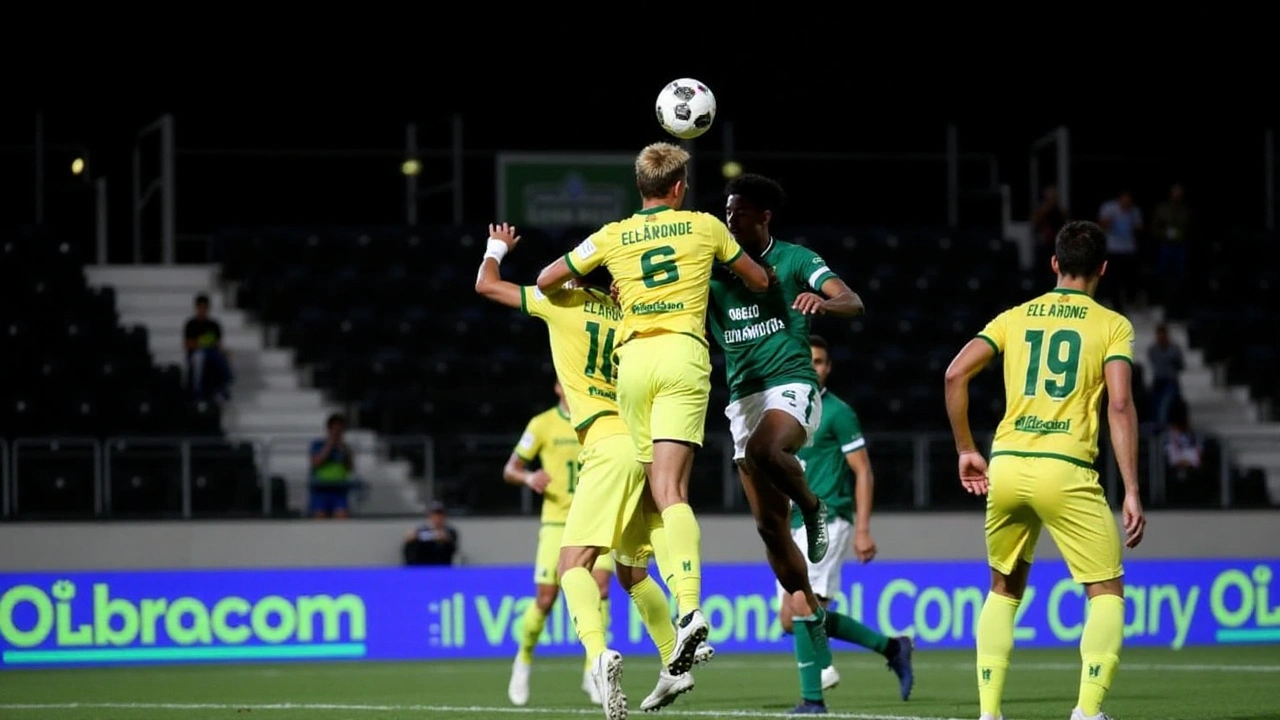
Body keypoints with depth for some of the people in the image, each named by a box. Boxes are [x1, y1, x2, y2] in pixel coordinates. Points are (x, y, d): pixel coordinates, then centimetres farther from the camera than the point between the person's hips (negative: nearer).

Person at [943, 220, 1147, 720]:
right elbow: (1119, 405, -7)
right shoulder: (1113, 326, 5)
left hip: (1005, 467, 4)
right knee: (1107, 593, 6)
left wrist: (966, 449, 13)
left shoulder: (1015, 318, 14)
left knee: (1004, 591, 21)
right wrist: (1132, 493, -8)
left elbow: (955, 374, 3)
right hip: (1065, 470, -4)